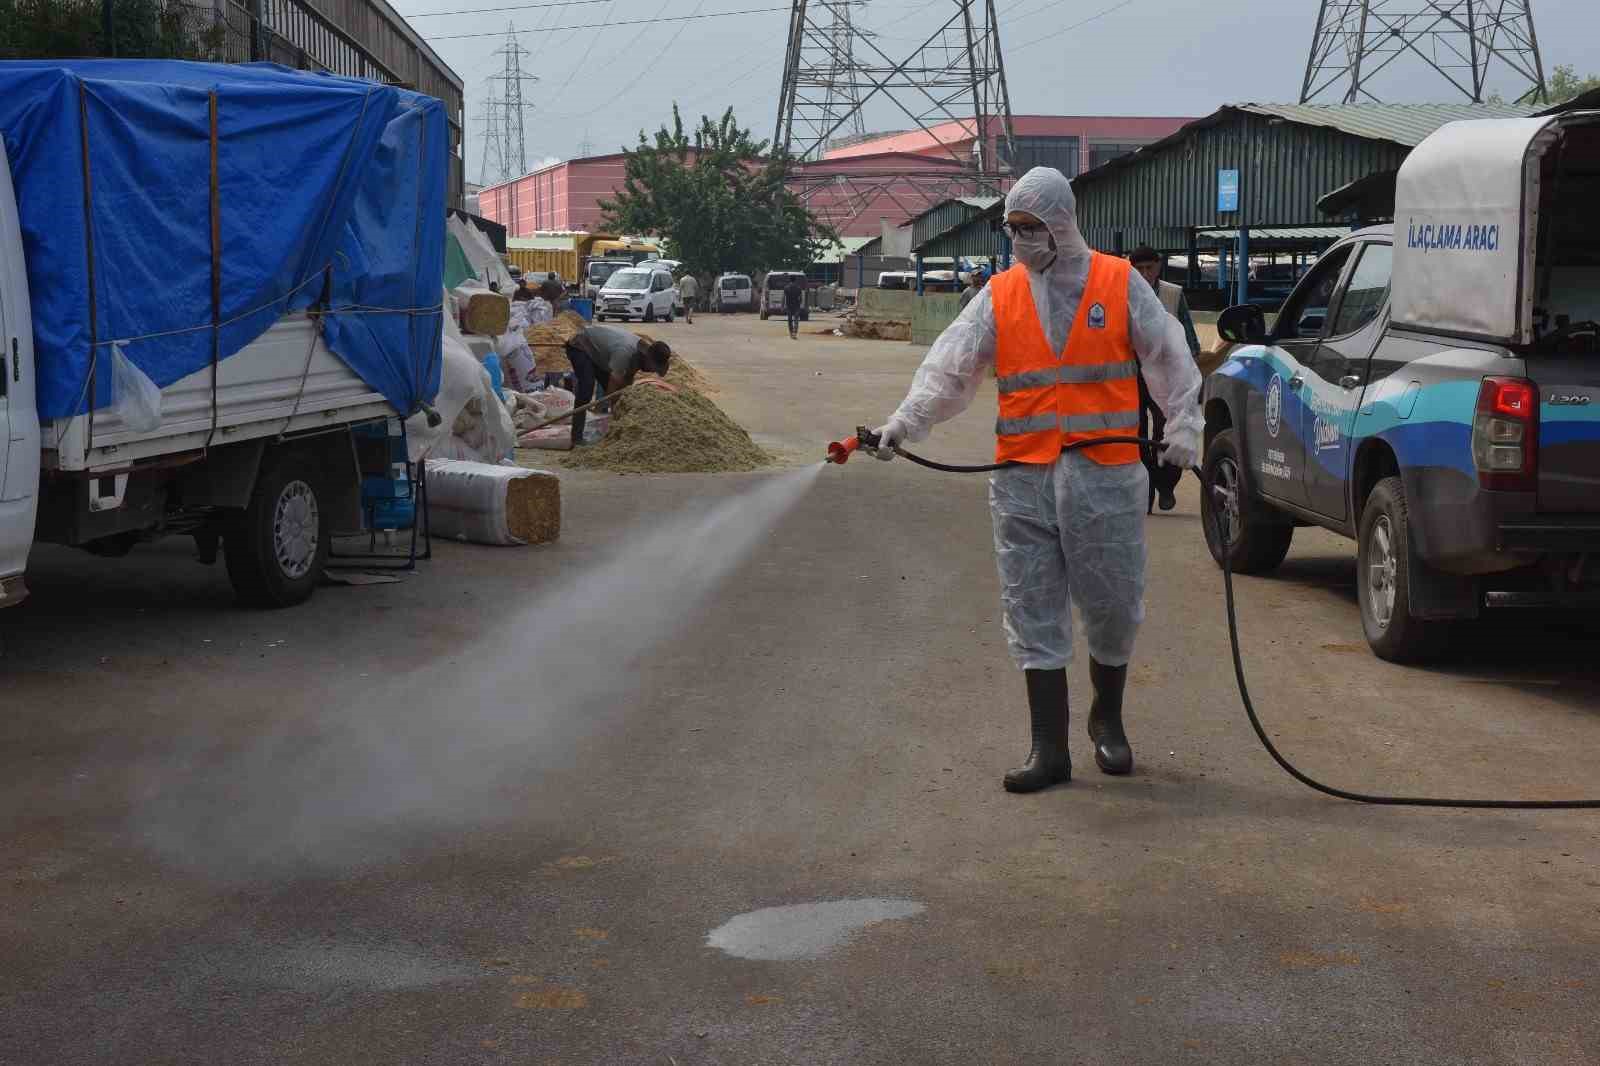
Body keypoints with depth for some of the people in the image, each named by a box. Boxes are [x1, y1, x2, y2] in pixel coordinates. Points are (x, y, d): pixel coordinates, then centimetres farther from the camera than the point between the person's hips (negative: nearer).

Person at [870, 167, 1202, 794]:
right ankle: (1049, 749, 9)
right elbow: (949, 366, 2)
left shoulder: (1119, 284, 4)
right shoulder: (998, 296, 9)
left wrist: (1183, 428, -4)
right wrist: (905, 422, -11)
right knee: (1034, 614, 2)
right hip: (1022, 481, 2)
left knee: (1113, 606, 6)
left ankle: (1107, 719, 31)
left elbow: (1169, 358, 6)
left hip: (1105, 476, -2)